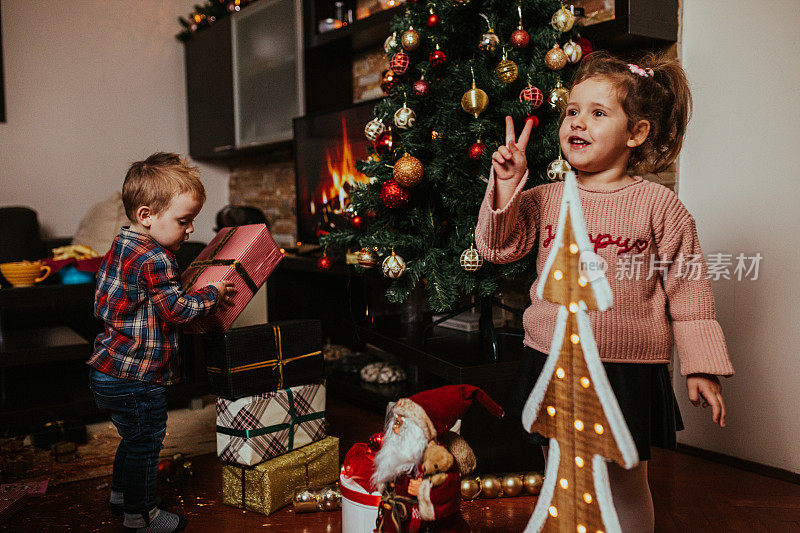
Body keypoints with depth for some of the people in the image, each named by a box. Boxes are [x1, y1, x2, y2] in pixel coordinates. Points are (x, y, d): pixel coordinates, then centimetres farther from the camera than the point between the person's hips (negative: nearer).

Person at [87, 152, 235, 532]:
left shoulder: (121, 245, 8)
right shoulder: (155, 259, -24)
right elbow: (177, 310, -24)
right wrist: (213, 295, -8)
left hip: (108, 372, 10)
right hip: (137, 377, -10)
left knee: (134, 439, 26)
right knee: (145, 444, 6)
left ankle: (121, 494, 44)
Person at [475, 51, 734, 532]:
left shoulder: (659, 205, -5)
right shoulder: (545, 198, 3)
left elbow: (688, 289, -3)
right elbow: (498, 248, 2)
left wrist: (701, 367, -3)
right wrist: (506, 188, -10)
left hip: (628, 369, -3)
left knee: (627, 483, 11)